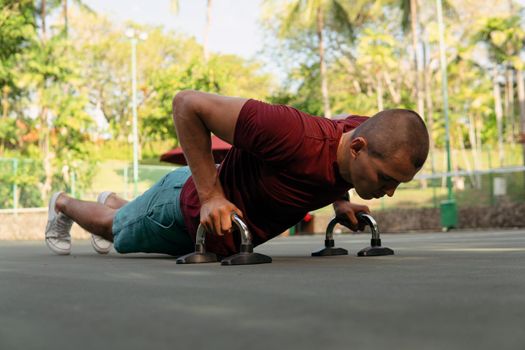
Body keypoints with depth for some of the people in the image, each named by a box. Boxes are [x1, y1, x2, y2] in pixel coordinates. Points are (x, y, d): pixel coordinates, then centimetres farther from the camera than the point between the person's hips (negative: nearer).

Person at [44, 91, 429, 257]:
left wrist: (340, 202, -8)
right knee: (115, 228, 27)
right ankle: (63, 204, 57)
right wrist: (210, 194, -38)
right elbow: (188, 103, -39)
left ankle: (113, 200, 70)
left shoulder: (364, 134, -24)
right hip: (189, 205, -6)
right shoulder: (296, 135, -47)